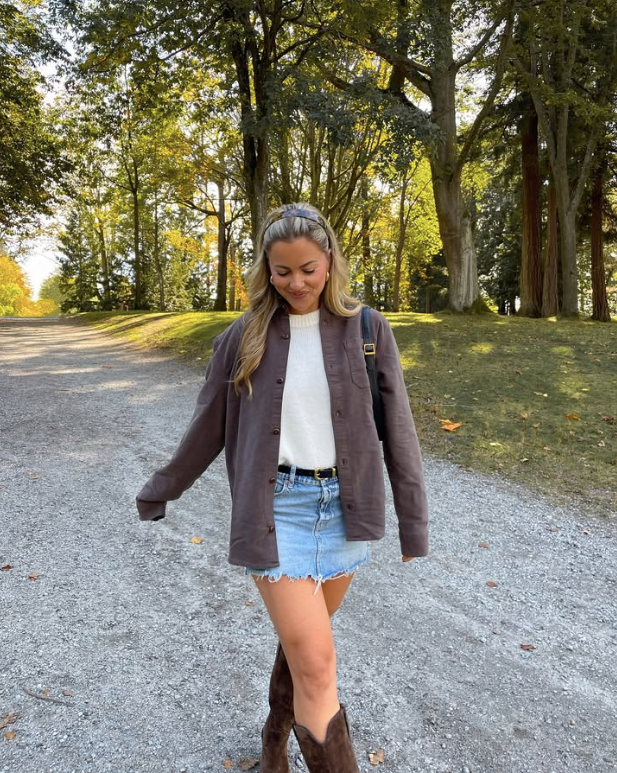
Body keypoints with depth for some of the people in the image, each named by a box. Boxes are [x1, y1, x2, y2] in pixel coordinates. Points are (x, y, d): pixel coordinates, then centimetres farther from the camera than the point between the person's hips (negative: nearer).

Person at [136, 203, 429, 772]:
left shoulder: (366, 329, -1)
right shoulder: (244, 337, -1)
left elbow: (397, 428, 1)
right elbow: (208, 427, 9)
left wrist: (413, 521, 1)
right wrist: (160, 491, 18)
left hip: (342, 506, 2)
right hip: (276, 507, -1)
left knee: (301, 641, 18)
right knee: (316, 664, -6)